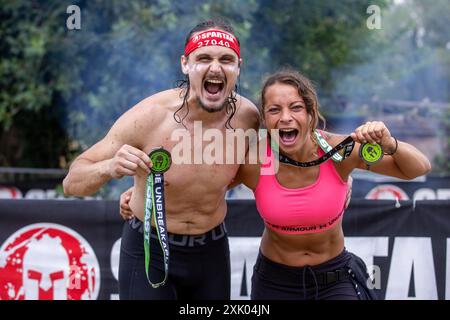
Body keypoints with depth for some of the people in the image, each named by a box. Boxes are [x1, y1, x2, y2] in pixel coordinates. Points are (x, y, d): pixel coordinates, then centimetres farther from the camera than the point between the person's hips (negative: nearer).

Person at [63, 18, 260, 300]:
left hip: (211, 251, 3)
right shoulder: (149, 117, -23)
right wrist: (110, 168, -39)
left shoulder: (247, 116, -14)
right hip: (148, 252, -3)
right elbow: (72, 183, -21)